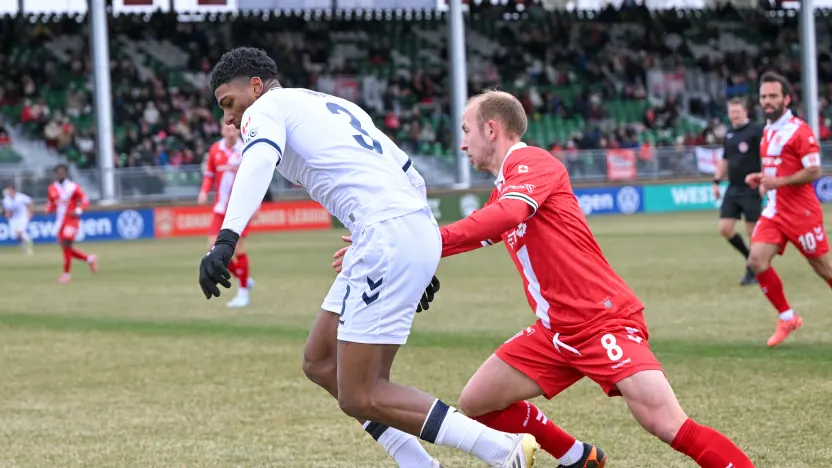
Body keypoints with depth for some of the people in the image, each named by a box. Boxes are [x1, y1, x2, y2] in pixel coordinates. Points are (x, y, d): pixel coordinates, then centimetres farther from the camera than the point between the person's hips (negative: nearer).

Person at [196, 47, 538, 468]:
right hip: (422, 228, 9)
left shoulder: (266, 109, 6)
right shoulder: (337, 105, 30)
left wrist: (226, 240, -31)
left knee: (359, 398, -7)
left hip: (386, 235, -9)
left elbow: (258, 162, -18)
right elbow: (407, 173, 32)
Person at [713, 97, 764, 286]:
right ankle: (750, 259, 19)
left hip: (751, 190, -7)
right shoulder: (730, 134, 13)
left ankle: (755, 271, 9)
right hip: (732, 189, 7)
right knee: (725, 228, 1)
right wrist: (717, 181, 19)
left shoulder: (756, 131, -10)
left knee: (753, 231, -3)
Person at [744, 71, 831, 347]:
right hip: (775, 211, 7)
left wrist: (778, 181, -23)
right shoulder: (768, 131, 12)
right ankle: (787, 318, 6)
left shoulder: (799, 130, -14)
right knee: (757, 261, -8)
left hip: (802, 213, -7)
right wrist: (763, 179, 8)